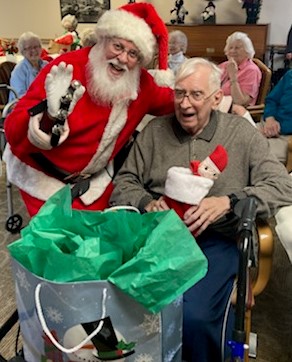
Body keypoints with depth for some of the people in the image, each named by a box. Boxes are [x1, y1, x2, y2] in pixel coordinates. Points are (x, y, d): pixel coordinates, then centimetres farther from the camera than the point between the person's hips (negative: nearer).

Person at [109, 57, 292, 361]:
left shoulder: (242, 133, 6)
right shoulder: (155, 131, 12)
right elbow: (124, 183, 12)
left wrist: (228, 202, -18)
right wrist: (146, 203, -11)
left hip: (216, 240, -2)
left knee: (193, 315, -28)